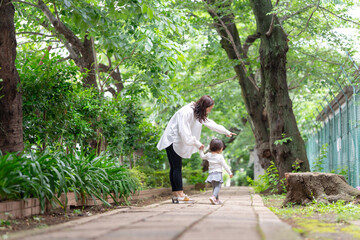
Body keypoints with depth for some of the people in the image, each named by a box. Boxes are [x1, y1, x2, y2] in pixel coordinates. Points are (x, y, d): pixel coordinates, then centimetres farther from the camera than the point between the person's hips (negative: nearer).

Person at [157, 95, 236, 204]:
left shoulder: (199, 114, 9)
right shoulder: (187, 112, -22)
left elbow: (210, 123, 19)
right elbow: (184, 132, -25)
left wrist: (226, 132, 19)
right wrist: (197, 143, -20)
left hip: (177, 142, 10)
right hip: (172, 140, -10)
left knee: (175, 168, 7)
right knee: (177, 167, -12)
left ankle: (175, 195, 7)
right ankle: (180, 195, -14)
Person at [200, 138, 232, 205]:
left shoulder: (208, 155, 6)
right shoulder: (220, 156, -9)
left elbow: (202, 156, 25)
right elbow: (225, 165, -7)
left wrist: (201, 150, 35)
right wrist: (230, 173, 0)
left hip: (211, 174, 6)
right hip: (218, 173, -6)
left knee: (214, 187, 16)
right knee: (217, 186, -11)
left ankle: (217, 200, 23)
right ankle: (213, 197, -33)